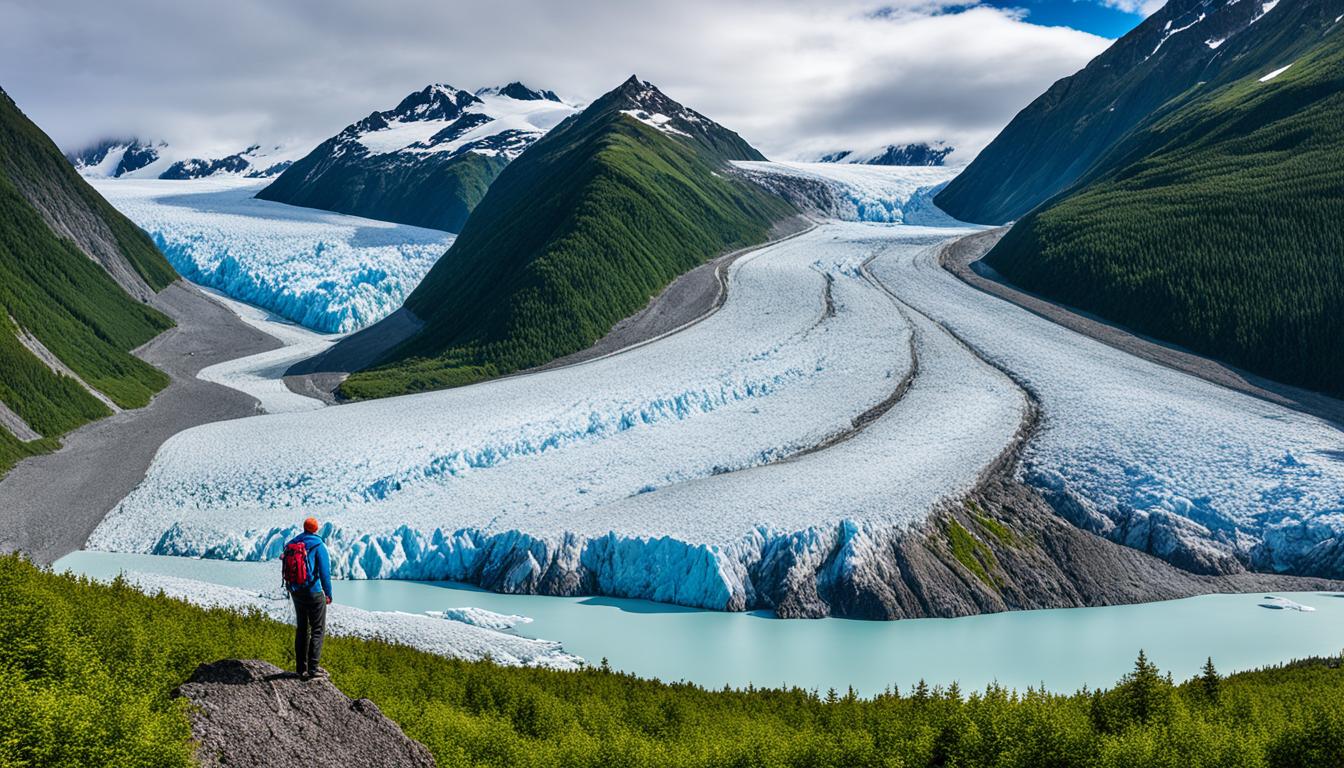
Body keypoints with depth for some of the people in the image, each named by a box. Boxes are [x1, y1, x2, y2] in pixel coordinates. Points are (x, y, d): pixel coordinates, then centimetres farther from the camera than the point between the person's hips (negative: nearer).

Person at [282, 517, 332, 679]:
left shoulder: (291, 544, 5)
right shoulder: (318, 545, -12)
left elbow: (285, 569, 10)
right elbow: (325, 571, -15)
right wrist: (328, 593, -6)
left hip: (296, 592, 6)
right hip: (314, 592, -6)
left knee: (302, 628, 16)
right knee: (318, 629, 1)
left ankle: (301, 667, 18)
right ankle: (313, 668, -4)